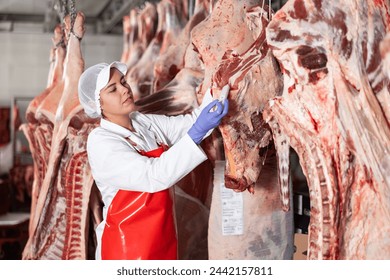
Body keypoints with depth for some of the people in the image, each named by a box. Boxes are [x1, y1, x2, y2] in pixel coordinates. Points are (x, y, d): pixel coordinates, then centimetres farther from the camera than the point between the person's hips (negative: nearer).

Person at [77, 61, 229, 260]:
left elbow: (191, 122, -2)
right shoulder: (101, 142, -17)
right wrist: (197, 132, -33)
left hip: (164, 239, 7)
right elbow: (154, 176, -28)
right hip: (127, 245, -7)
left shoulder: (145, 123, 6)